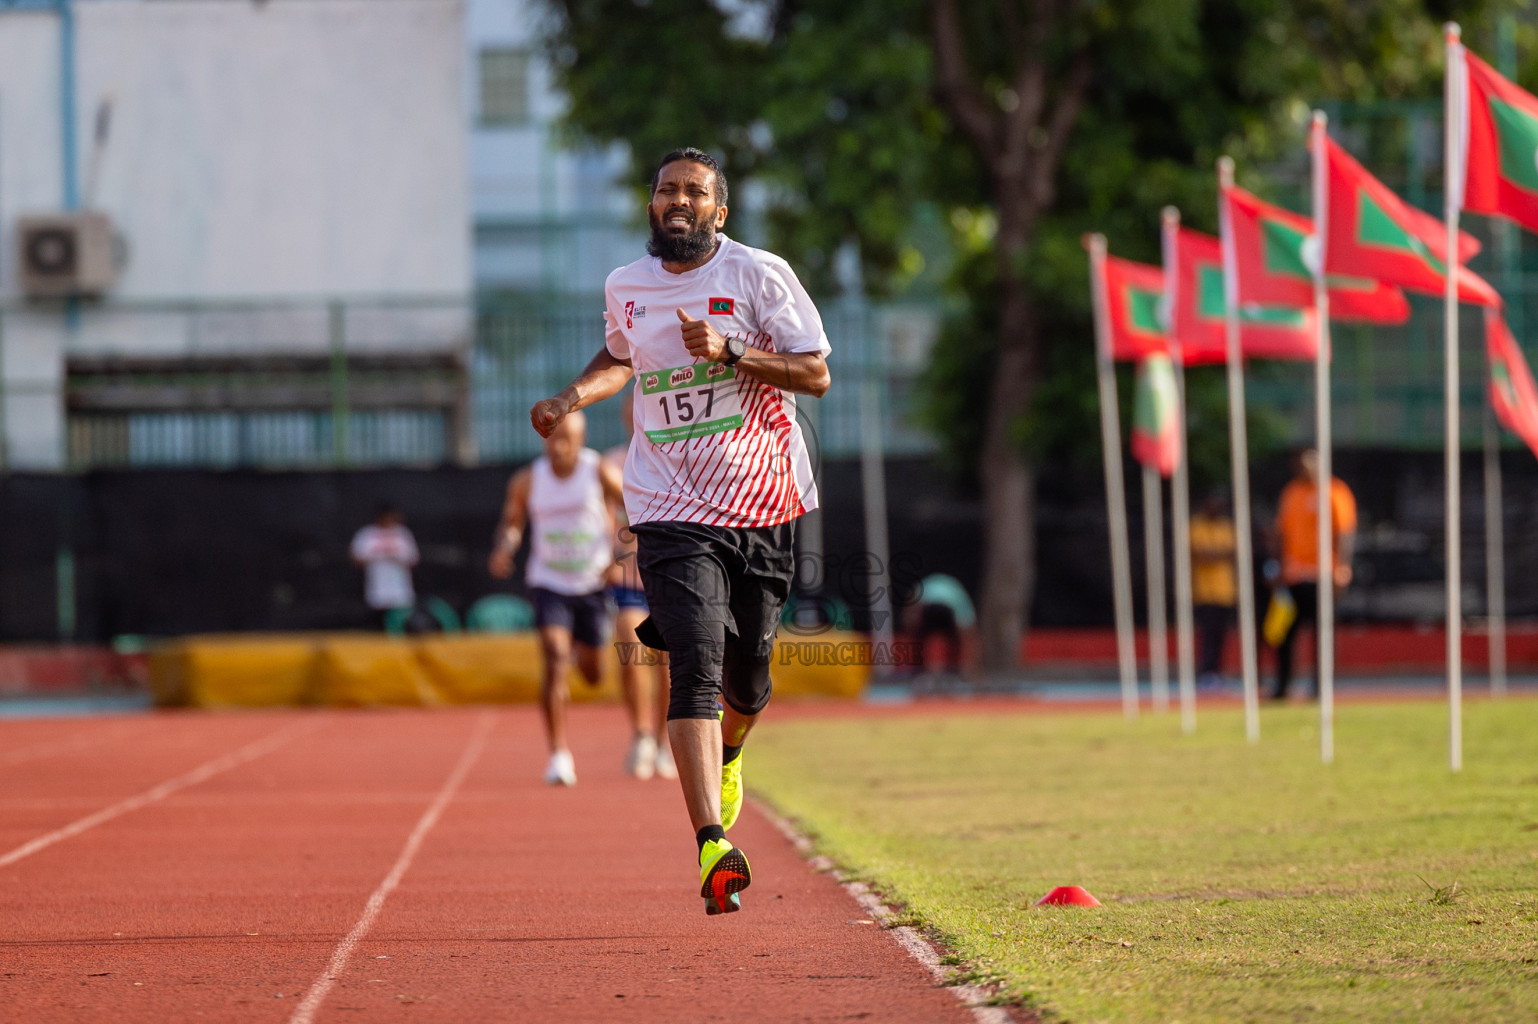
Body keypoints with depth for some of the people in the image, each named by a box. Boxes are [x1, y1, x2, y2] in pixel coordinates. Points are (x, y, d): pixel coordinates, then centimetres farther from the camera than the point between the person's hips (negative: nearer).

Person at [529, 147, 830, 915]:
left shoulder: (759, 275, -3)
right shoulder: (625, 288, 8)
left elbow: (815, 373, -8)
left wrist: (729, 352, -20)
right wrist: (572, 398, 11)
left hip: (763, 504, 0)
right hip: (673, 510, 0)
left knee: (746, 673, 10)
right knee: (696, 665, -18)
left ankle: (727, 755, 48)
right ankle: (712, 847, -27)